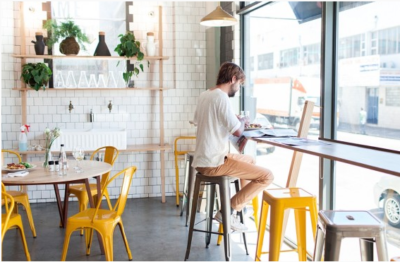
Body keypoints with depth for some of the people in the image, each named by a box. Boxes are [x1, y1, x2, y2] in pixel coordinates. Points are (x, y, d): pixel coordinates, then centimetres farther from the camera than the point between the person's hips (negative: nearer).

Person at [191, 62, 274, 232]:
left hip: (202, 160, 10)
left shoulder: (204, 95, 10)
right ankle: (228, 211, -6)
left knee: (250, 160, 28)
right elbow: (237, 131, -19)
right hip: (214, 164, -10)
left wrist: (235, 120, 21)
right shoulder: (221, 97, -16)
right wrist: (242, 121, 4)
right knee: (267, 176, -9)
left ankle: (243, 204, 27)